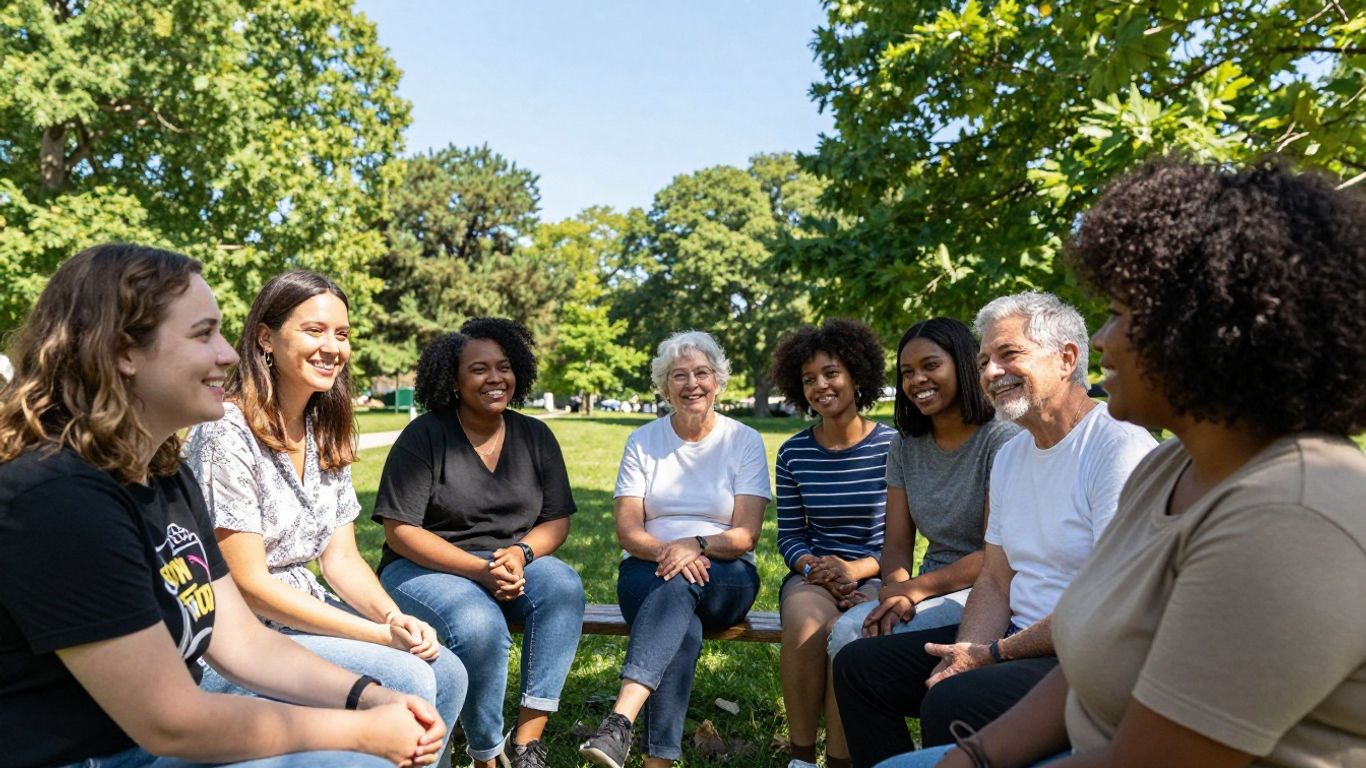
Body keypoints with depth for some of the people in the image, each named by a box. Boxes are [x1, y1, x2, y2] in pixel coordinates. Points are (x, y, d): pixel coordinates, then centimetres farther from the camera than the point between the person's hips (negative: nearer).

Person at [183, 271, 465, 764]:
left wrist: (395, 618, -14)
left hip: (306, 613, 7)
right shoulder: (228, 433, -17)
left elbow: (340, 558, 5)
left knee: (447, 672, -8)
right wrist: (382, 636, -21)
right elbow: (248, 584, -19)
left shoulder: (326, 434, 6)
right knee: (405, 679, -21)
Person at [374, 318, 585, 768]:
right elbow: (400, 531, -11)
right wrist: (480, 570, -22)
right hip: (424, 567, -3)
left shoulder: (535, 437, 5)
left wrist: (520, 554, -17)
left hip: (511, 565, 4)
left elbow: (557, 521, 6)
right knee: (480, 626, -34)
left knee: (564, 585, -28)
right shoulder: (423, 436, -7)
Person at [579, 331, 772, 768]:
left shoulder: (745, 441, 3)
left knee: (678, 585, -37)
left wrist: (697, 545, -25)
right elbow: (627, 530, -1)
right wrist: (667, 552, -22)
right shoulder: (643, 442, 6)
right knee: (684, 631, -34)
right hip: (649, 569, 1)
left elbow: (746, 535, -5)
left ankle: (620, 721, -45)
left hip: (724, 577, -1)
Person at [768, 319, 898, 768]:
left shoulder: (892, 447, -3)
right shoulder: (794, 453, 4)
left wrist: (854, 570, -16)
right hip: (813, 573, 2)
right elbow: (789, 537, 8)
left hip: (874, 578, -2)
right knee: (804, 623, -32)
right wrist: (815, 566, -12)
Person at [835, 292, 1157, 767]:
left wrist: (994, 654, -15)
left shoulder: (1120, 448, -16)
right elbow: (995, 580, 12)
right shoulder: (1009, 456, 12)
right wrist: (966, 651, -7)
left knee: (951, 703, -32)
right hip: (1018, 636, 9)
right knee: (859, 665, 3)